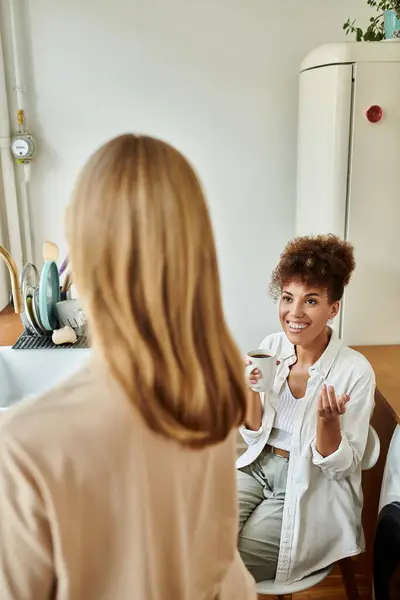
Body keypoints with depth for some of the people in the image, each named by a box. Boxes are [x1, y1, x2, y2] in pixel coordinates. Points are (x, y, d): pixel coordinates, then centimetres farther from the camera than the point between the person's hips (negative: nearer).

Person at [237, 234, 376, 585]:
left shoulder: (356, 371, -17)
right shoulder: (271, 347, -4)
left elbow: (340, 467, -11)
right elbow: (254, 436, 1)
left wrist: (328, 419, -30)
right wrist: (252, 391, -17)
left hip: (311, 490, -4)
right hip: (259, 468, 4)